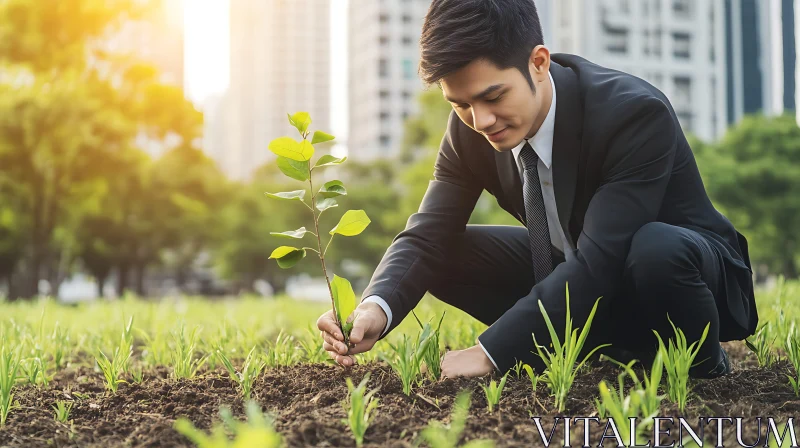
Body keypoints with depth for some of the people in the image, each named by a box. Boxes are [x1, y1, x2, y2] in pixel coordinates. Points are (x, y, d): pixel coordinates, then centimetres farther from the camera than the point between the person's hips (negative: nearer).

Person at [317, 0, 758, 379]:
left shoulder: (636, 114, -32)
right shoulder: (471, 128, -14)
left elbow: (598, 264, -38)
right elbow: (428, 236, -15)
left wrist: (490, 352, -42)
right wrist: (375, 308, -37)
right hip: (573, 275, 6)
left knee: (656, 248, -40)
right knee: (449, 257, -11)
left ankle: (699, 367, -7)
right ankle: (611, 350, -4)